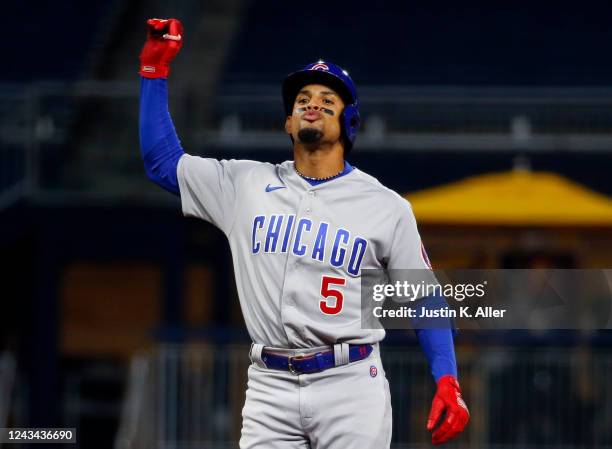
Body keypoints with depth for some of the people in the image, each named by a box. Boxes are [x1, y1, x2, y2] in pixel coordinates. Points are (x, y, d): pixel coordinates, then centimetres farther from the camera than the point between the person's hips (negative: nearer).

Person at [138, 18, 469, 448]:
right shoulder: (247, 185, 11)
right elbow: (163, 161, 15)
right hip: (270, 387, 2)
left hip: (350, 386, -2)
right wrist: (155, 69, 10)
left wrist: (448, 382, -8)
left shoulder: (386, 207, 3)